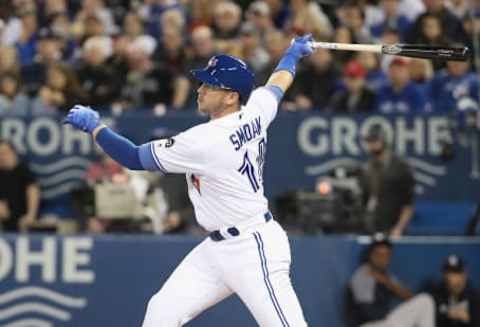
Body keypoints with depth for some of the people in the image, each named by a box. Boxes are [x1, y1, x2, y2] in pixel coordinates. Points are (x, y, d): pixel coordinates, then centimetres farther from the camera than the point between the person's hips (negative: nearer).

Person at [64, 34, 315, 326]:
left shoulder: (205, 141, -22)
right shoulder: (255, 112, 0)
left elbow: (134, 158, -14)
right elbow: (279, 82, 25)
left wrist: (94, 126, -1)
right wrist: (295, 51, 46)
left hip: (253, 250, -10)